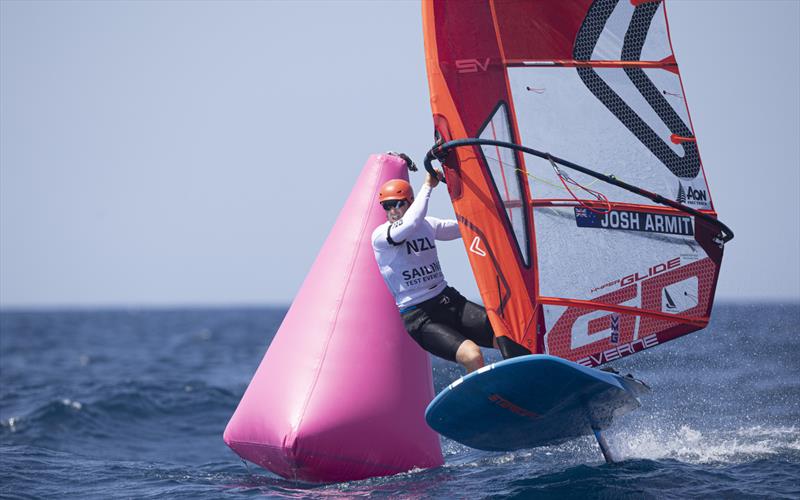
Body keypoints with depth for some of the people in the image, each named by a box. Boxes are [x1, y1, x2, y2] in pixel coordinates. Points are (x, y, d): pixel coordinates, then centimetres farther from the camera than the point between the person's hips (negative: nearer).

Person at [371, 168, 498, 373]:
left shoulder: (427, 225, 11)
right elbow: (411, 223, -27)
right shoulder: (380, 235, -8)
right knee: (472, 356, -29)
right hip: (418, 316, -6)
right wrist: (427, 186, -18)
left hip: (448, 300, 6)